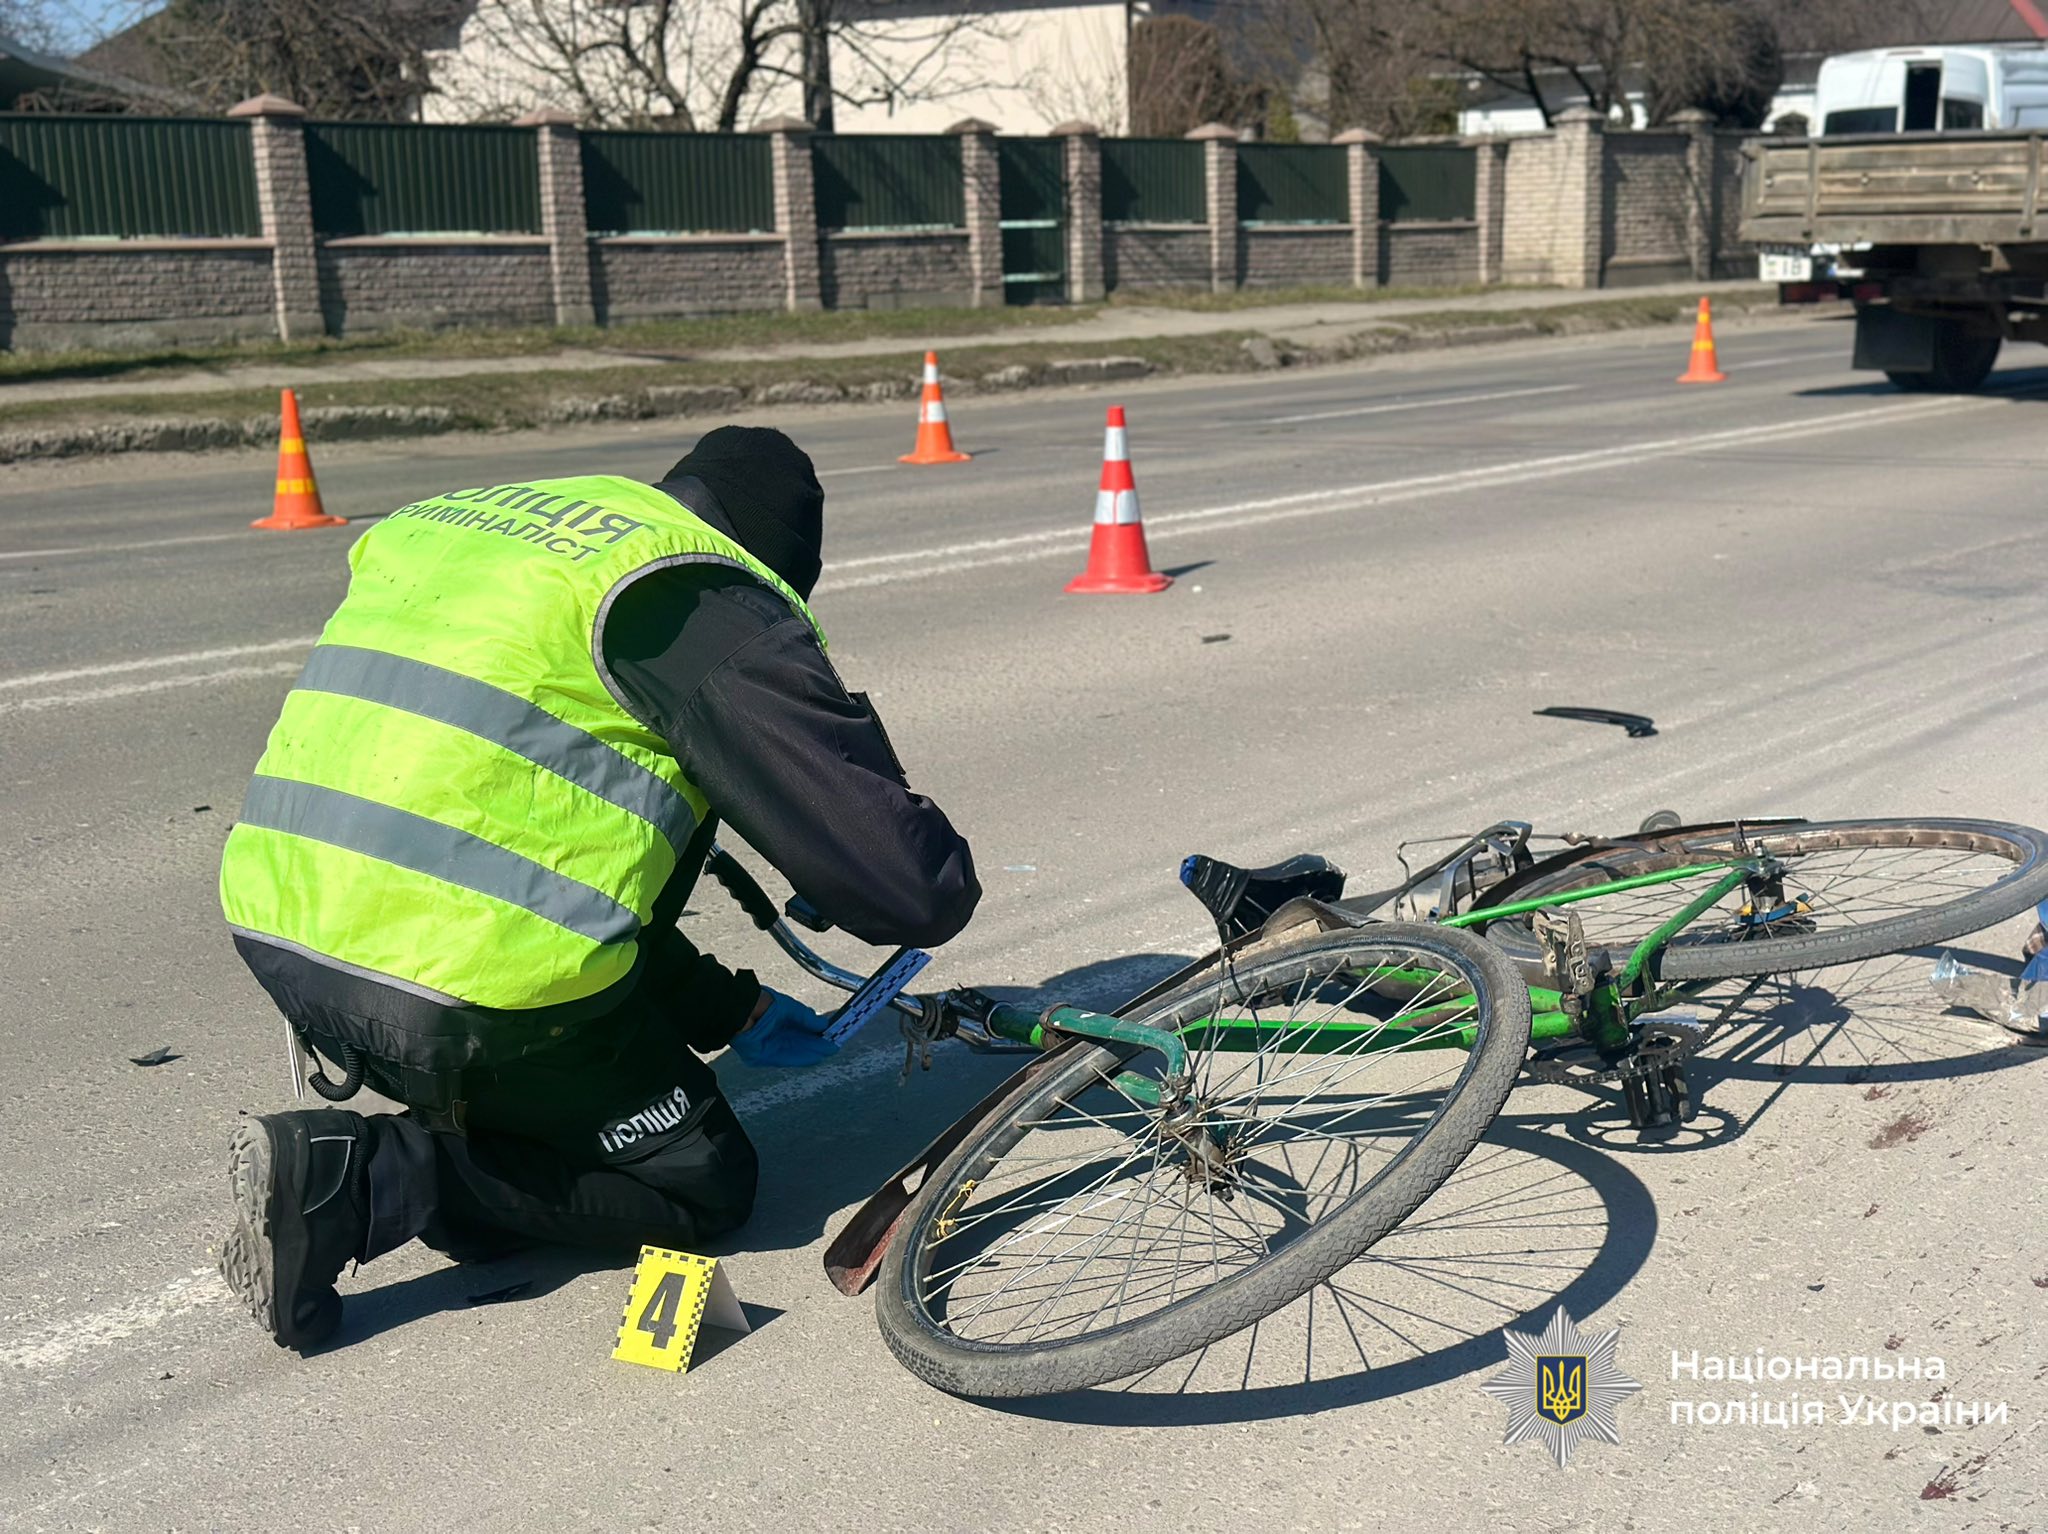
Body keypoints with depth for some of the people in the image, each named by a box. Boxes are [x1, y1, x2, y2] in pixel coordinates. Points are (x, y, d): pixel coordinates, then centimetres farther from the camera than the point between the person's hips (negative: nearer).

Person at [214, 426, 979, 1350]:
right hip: (471, 984, -8)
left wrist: (732, 1011, 28)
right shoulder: (712, 604, -4)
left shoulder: (446, 518, 22)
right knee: (702, 1186, 13)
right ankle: (361, 1180, -4)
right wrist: (946, 882, 19)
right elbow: (911, 885, -8)